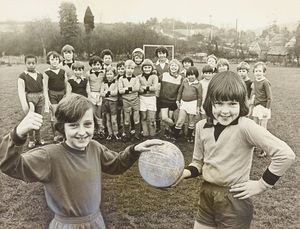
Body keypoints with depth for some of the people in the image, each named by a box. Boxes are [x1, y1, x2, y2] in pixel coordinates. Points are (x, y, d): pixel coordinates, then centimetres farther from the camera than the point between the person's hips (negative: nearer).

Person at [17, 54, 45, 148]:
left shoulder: (40, 75, 8)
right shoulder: (22, 76, -5)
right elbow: (21, 91, -9)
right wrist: (24, 104, -17)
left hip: (40, 97, 4)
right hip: (29, 98, -4)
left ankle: (38, 138, 28)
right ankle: (31, 139, 19)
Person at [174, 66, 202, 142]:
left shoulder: (198, 84, -6)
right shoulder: (184, 81, 2)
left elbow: (199, 97, -4)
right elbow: (180, 91, 12)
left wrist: (198, 107, -5)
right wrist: (178, 100, 8)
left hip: (193, 104, -2)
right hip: (183, 103, 2)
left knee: (191, 122, 11)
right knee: (179, 121, -1)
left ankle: (189, 137, 29)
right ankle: (174, 136, 9)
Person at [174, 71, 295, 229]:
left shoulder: (245, 127, -22)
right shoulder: (201, 126, -4)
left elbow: (285, 154, -23)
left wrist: (262, 184, -16)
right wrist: (186, 173, -11)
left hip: (234, 200, -5)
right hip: (206, 195, 5)